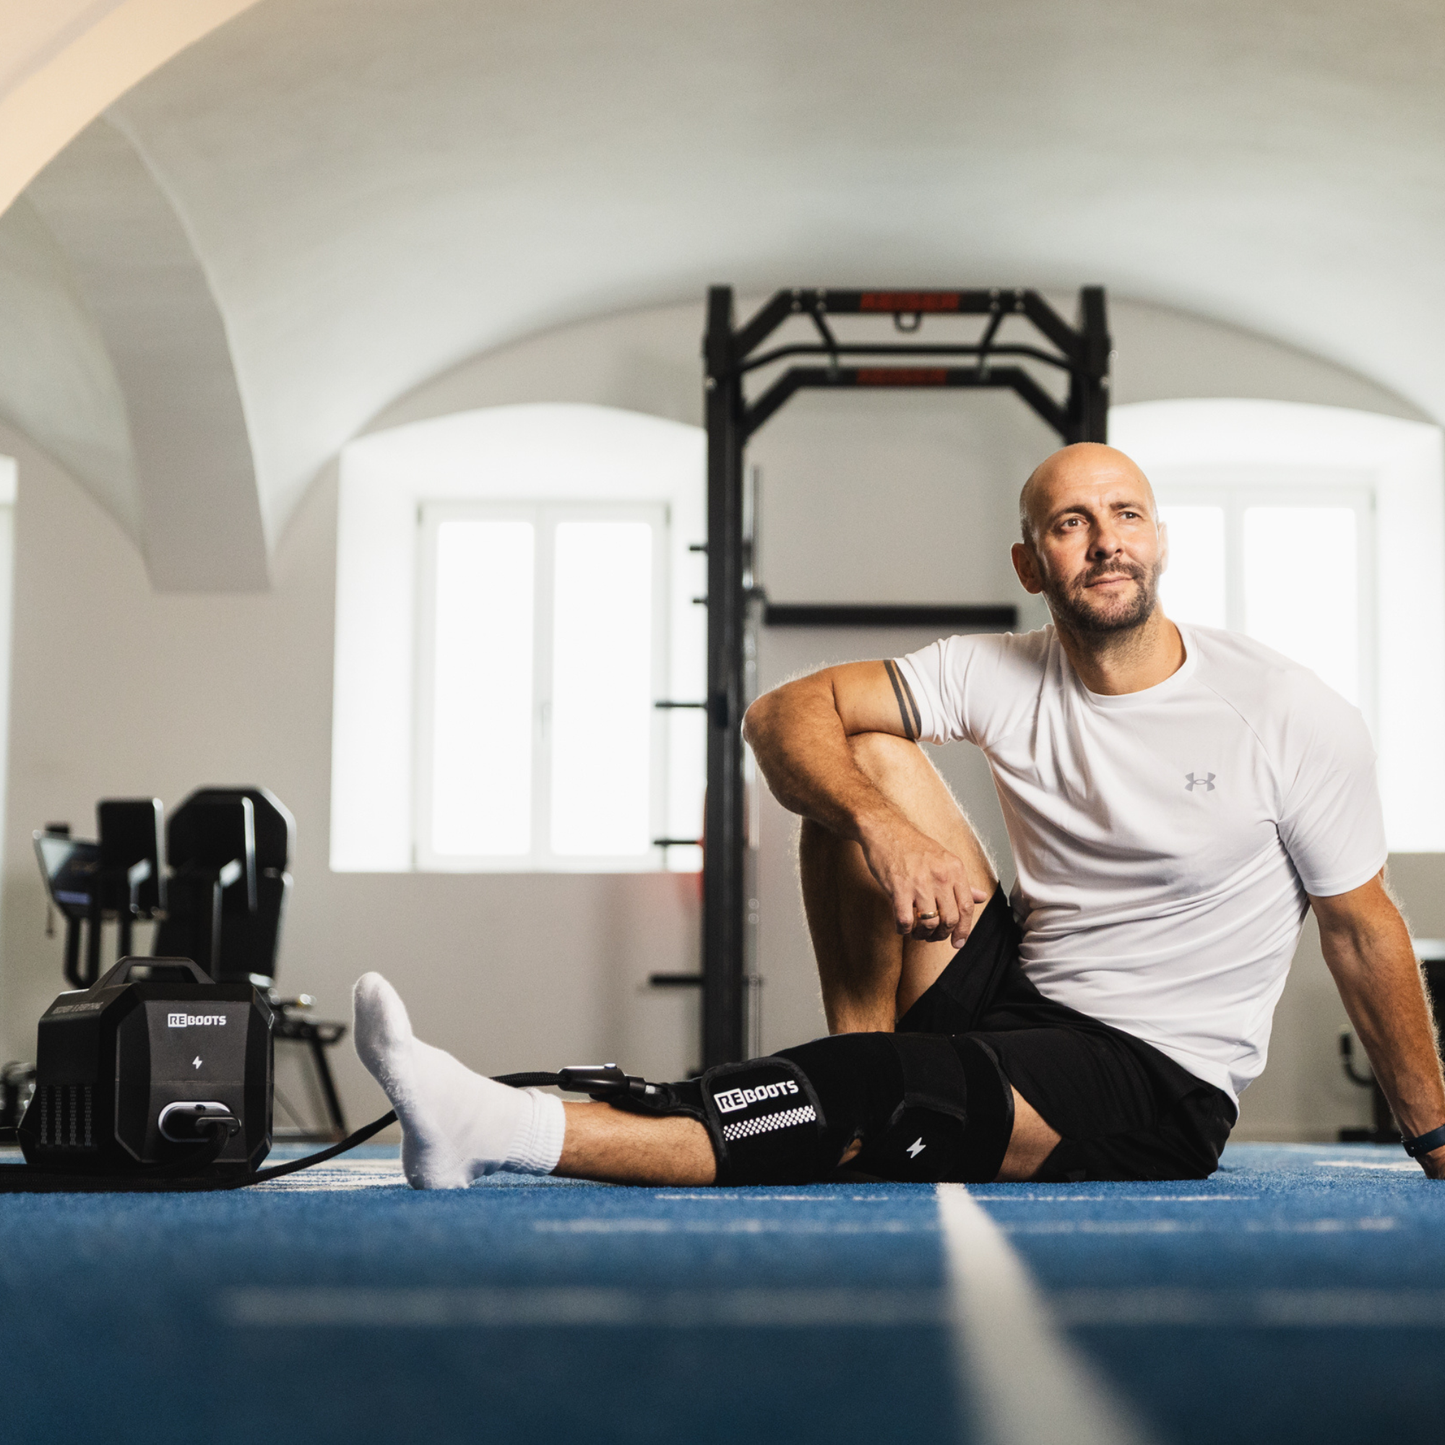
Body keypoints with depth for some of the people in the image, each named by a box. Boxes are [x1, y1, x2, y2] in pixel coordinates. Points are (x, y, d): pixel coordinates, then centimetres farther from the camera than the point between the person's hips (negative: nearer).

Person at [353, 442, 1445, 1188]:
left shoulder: (1295, 718, -10)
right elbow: (783, 712, -5)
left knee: (873, 1092, -32)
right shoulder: (1000, 677, -1)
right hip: (1017, 998, 5)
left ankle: (498, 1132, -38)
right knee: (863, 758, -7)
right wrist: (885, 829, -25)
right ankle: (869, 1110, -9)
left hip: (1164, 1086, -5)